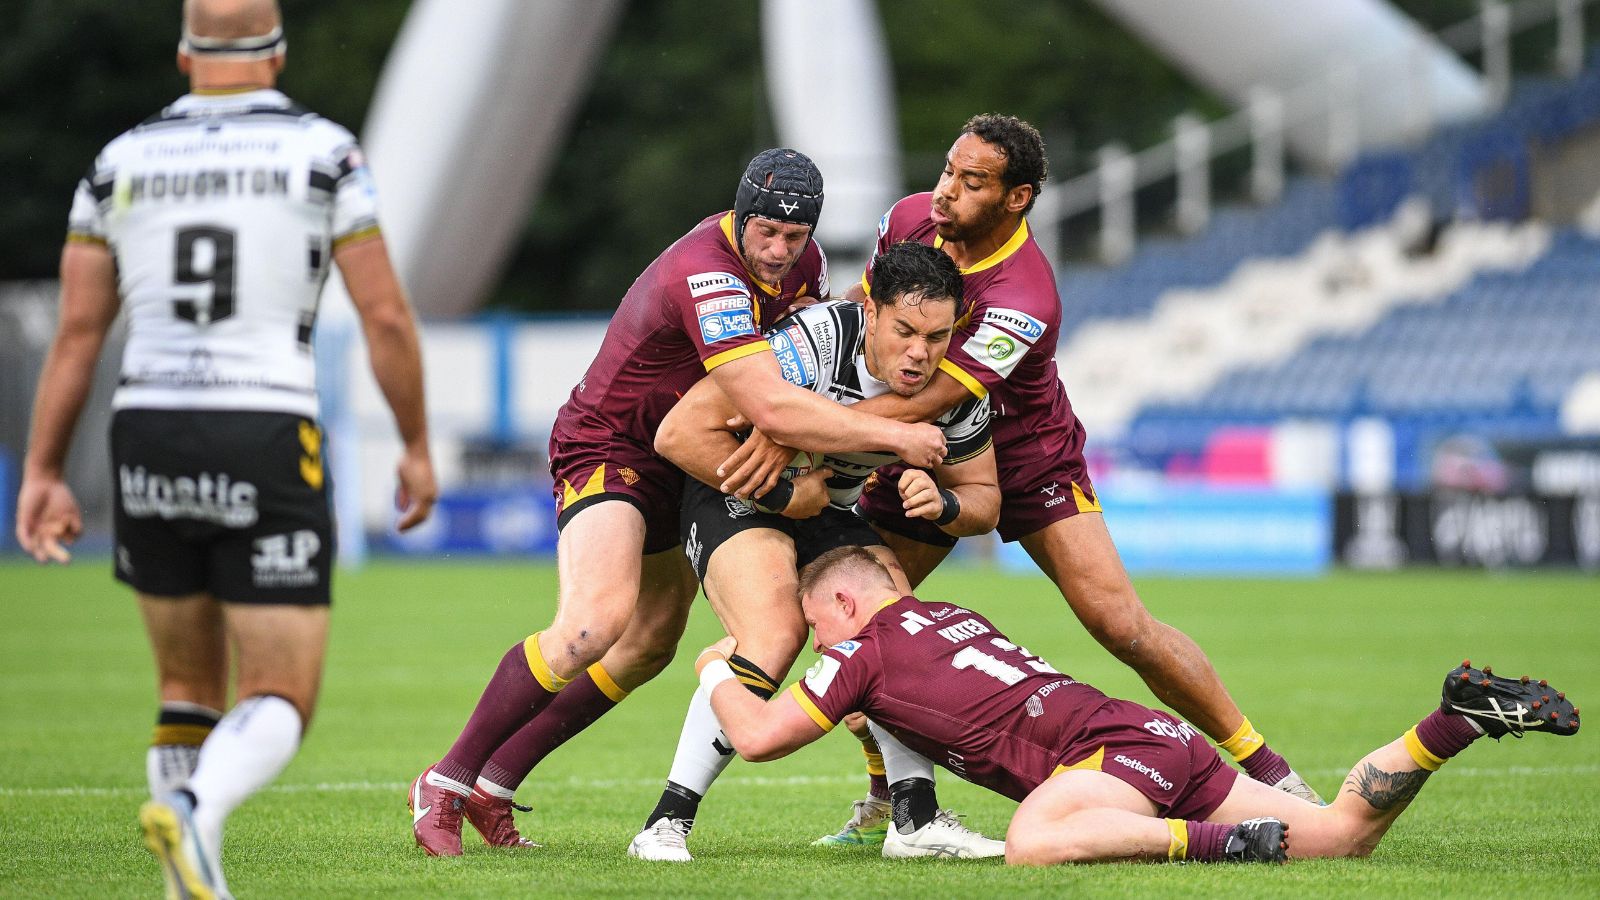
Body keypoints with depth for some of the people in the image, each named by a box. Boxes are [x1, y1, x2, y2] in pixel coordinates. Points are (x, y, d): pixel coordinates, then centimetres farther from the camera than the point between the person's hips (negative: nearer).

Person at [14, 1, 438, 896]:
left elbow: (77, 331, 7)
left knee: (189, 688, 20)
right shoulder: (323, 152, 1)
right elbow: (386, 317, -1)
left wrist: (44, 472, 10)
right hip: (266, 447, -3)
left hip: (148, 445, 4)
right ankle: (194, 810, -31)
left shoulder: (120, 162, 9)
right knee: (280, 706, -1)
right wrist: (418, 448, 10)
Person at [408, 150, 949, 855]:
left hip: (680, 464, 10)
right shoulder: (707, 275, -33)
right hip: (606, 447, -9)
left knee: (649, 647, 15)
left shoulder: (802, 262, -4)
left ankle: (493, 784, 26)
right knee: (595, 623, -29)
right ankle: (445, 783, -18)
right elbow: (770, 407, -40)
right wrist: (892, 435, -34)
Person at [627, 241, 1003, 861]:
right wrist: (782, 493, -25)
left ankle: (916, 824, -4)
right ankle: (666, 825, -24)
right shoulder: (811, 345, -32)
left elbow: (982, 499, 2)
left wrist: (943, 503, -22)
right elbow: (680, 433, -30)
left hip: (832, 512, 7)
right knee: (775, 637, -28)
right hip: (736, 494, -6)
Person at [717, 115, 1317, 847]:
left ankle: (1266, 770, -1)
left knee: (1120, 624, -16)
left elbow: (922, 402, -41)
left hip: (1029, 463, -6)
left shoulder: (1022, 303, -35)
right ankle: (890, 797, 14)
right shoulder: (910, 220, -14)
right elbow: (864, 302, 9)